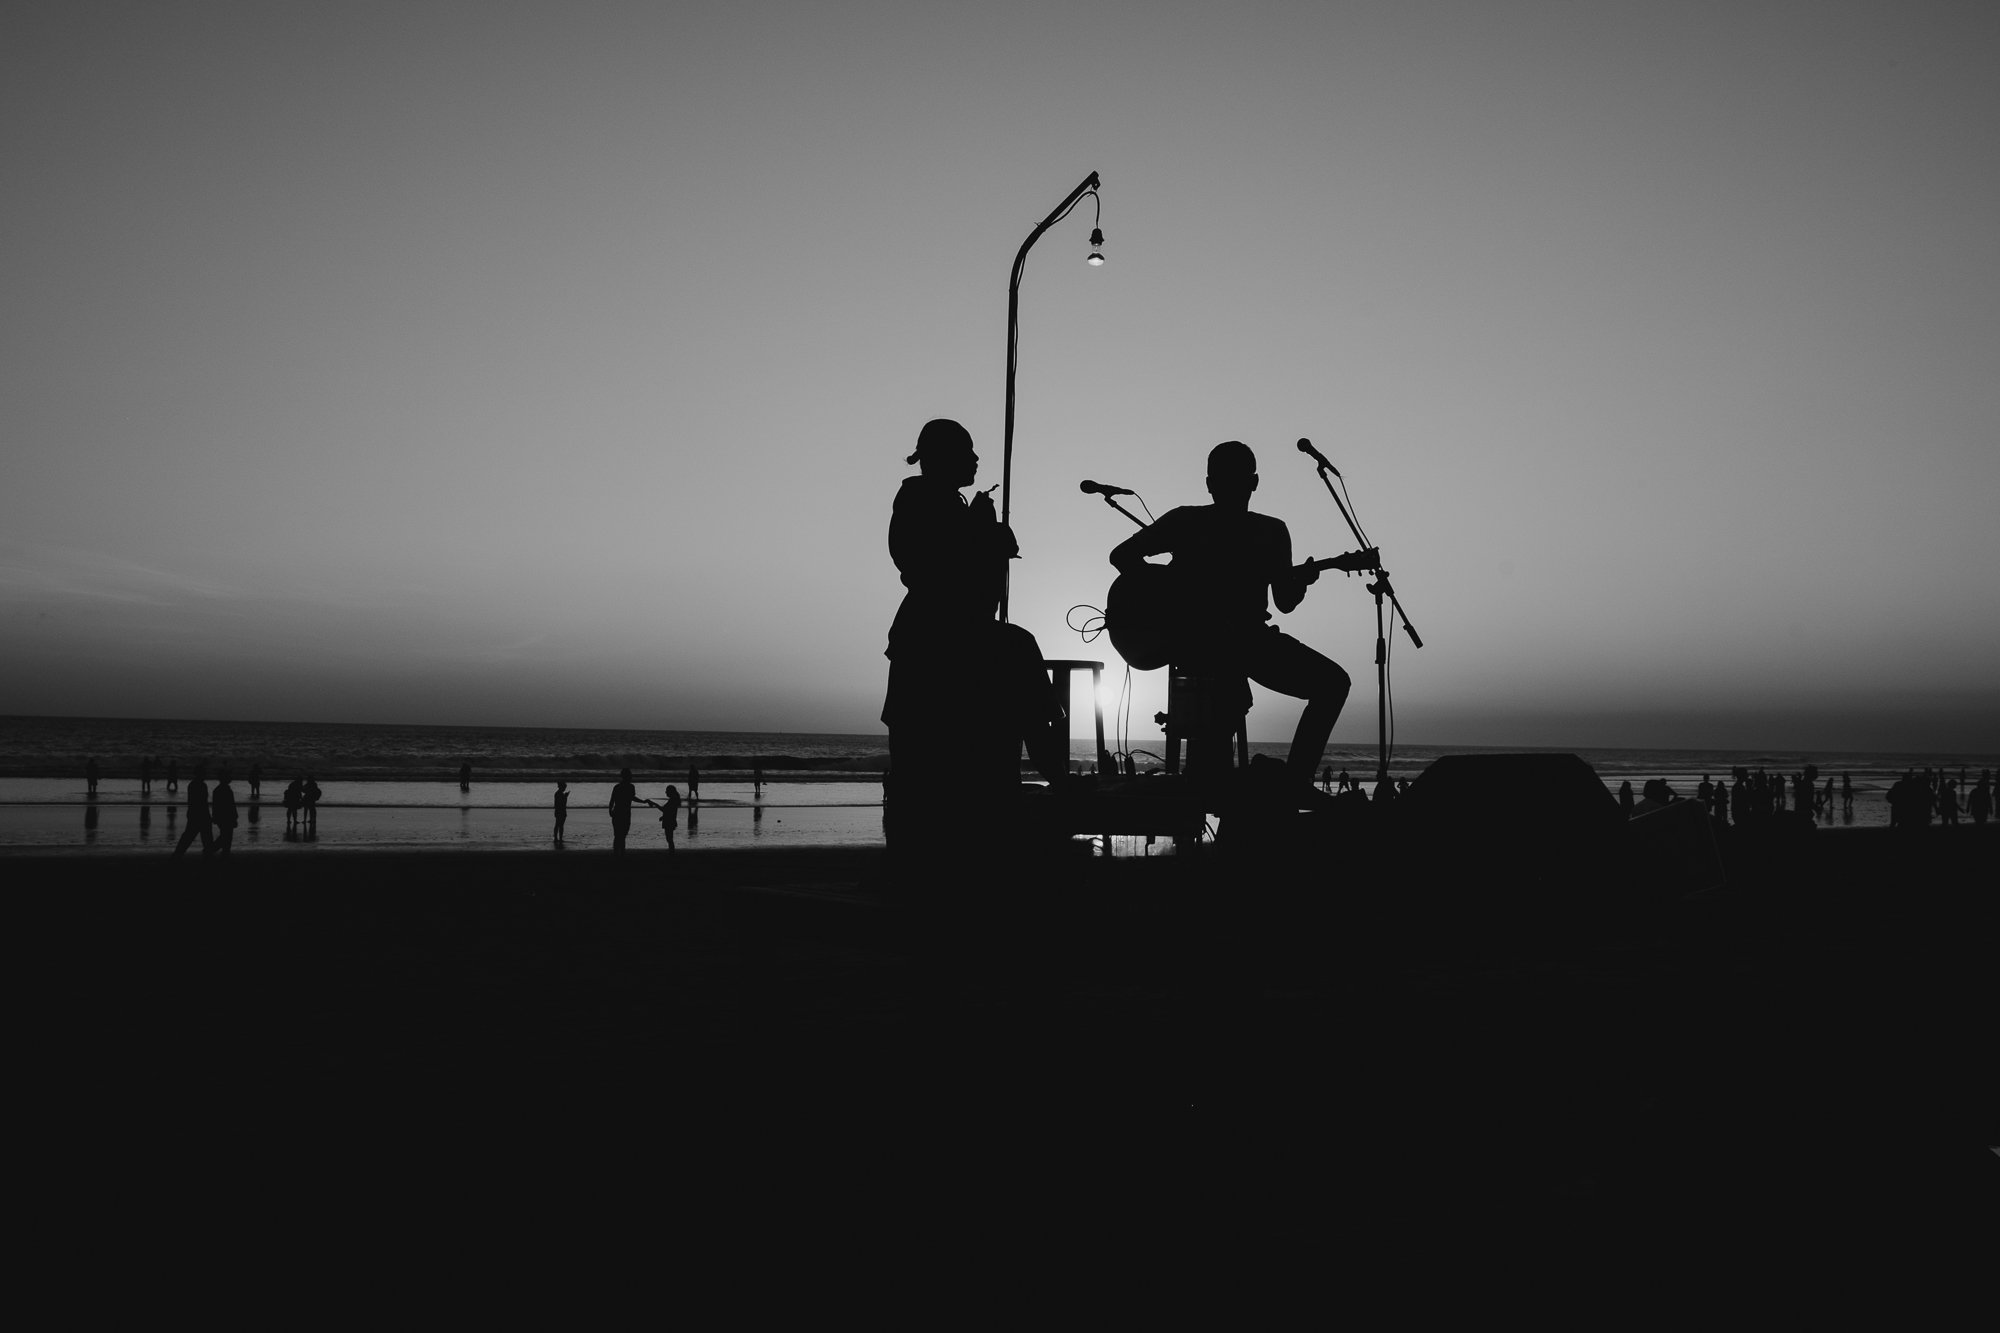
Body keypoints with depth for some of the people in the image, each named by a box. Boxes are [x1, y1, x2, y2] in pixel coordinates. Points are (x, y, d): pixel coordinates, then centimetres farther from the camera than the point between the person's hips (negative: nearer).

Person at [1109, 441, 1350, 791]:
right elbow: (1122, 554, 4)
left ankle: (1296, 782, -9)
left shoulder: (1271, 531, 14)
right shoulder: (1187, 521, 5)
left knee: (1333, 682, -11)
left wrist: (1301, 579, -8)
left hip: (1250, 637, 5)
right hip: (1195, 638, -5)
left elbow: (1285, 601, 14)